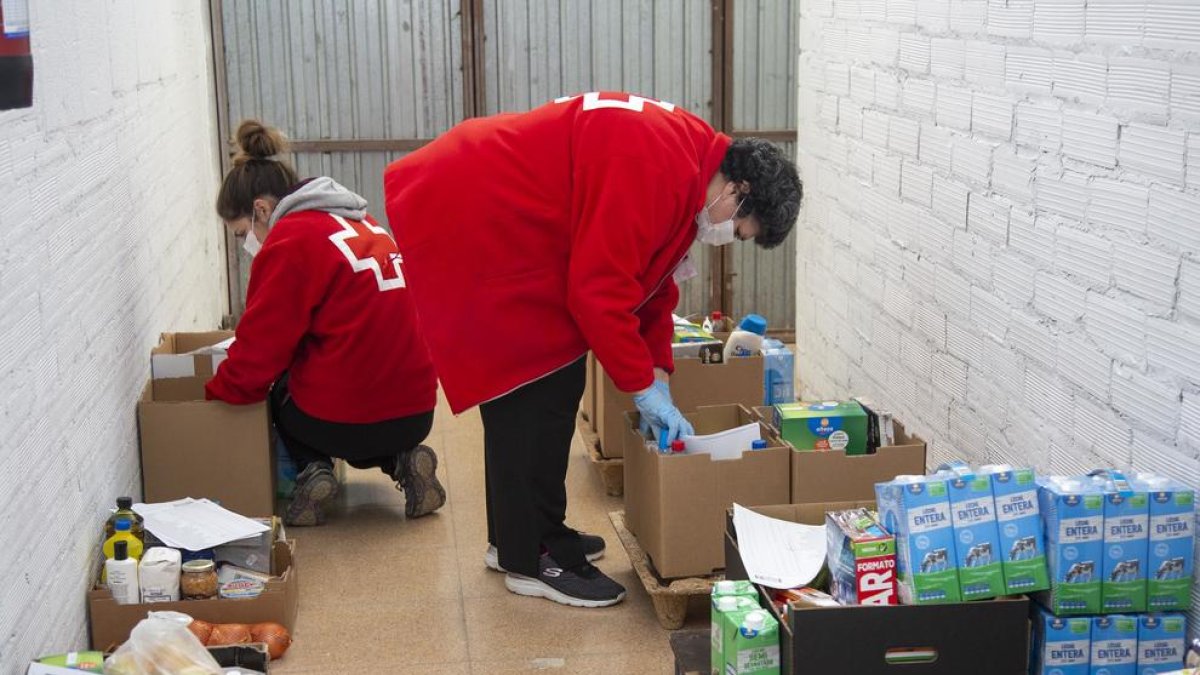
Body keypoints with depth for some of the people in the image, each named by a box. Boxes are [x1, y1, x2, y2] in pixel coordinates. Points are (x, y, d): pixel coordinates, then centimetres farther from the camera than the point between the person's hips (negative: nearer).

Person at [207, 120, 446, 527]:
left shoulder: (290, 241, -9)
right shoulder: (360, 222, 14)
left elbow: (259, 349, -10)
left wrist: (214, 397, 6)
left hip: (343, 417, -6)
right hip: (416, 411, 6)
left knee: (277, 389, 25)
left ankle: (313, 471, 3)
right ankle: (402, 459, 11)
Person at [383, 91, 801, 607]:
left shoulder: (685, 172, 8)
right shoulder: (656, 167, -25)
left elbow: (650, 284, 15)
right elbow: (599, 289, -26)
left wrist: (658, 380, 9)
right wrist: (644, 385, -16)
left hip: (493, 224, 11)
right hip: (466, 222, -11)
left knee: (551, 388, 15)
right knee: (537, 393, -8)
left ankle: (515, 536, 27)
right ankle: (531, 560, 3)